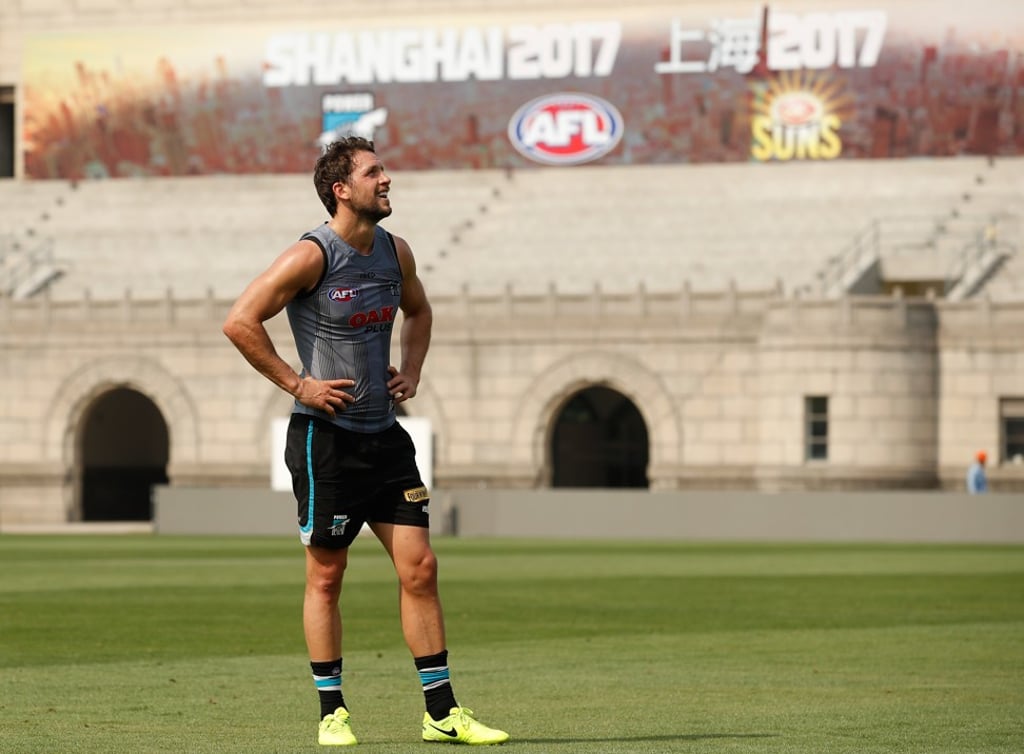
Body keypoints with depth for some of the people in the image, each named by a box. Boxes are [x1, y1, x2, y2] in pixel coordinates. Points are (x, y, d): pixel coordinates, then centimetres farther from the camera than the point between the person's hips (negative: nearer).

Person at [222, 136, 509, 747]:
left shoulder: (396, 253, 7)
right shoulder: (312, 256, -13)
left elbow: (418, 311, 28)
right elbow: (240, 323, -15)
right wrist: (297, 384, -13)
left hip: (385, 435, 6)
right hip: (326, 437, -6)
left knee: (420, 568, 2)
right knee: (326, 577, 2)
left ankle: (443, 712, 6)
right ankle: (332, 713, 11)